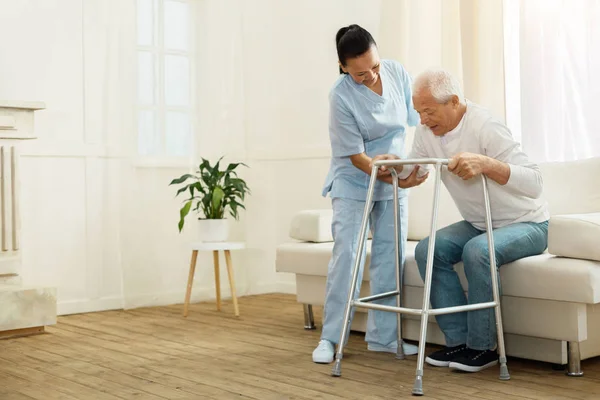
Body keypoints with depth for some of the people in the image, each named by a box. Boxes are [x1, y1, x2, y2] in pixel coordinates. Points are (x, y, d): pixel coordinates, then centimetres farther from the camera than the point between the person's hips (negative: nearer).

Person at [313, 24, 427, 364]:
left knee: (390, 258, 4)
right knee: (346, 255, -10)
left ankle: (383, 336, 13)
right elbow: (357, 156, -20)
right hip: (354, 183, -4)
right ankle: (330, 337, 0)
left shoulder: (397, 72, -10)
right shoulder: (341, 96, -23)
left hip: (395, 182, 4)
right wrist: (396, 179, -29)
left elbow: (420, 116, 3)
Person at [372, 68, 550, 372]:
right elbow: (414, 170, 11)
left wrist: (484, 163, -46)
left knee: (477, 250, -34)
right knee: (427, 250, -14)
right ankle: (458, 341, -6)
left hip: (526, 223, -7)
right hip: (479, 223, 7)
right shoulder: (426, 131, -5)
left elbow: (534, 182, -32)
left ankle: (482, 347, -16)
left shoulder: (485, 127, -26)